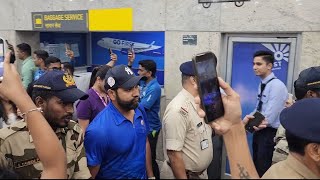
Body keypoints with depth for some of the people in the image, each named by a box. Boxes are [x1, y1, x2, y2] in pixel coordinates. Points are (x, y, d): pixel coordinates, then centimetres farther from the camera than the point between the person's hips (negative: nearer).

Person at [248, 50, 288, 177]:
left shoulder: (277, 86, -22)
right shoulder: (262, 84, 5)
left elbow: (268, 118, -25)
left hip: (269, 134, -8)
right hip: (259, 131, 8)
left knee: (264, 170, 7)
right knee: (256, 166, 23)